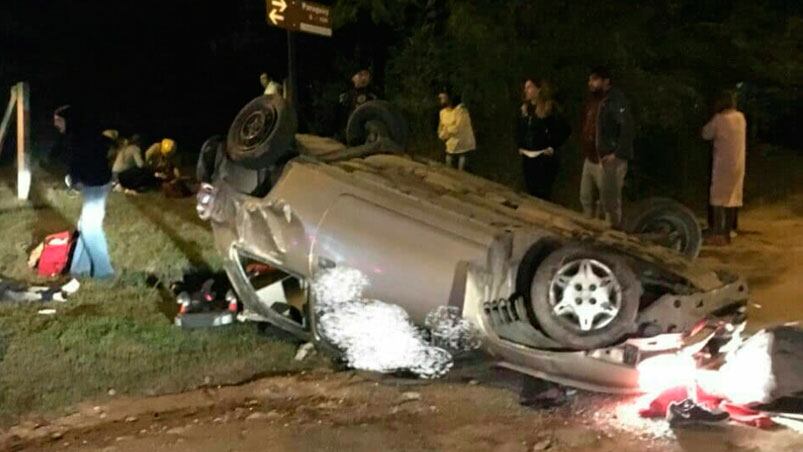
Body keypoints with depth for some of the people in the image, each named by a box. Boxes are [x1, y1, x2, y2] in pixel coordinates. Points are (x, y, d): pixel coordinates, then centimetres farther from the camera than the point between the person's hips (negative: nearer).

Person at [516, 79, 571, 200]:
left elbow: (566, 129, -16)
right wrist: (520, 146, 16)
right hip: (527, 157, 7)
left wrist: (553, 147, -13)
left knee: (543, 195, -3)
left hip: (544, 158, -7)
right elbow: (519, 129, 26)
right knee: (531, 193, 12)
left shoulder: (549, 109, -12)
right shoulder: (525, 109, 9)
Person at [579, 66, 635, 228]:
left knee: (610, 204, -1)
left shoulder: (616, 100, -15)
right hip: (590, 160, 9)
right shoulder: (593, 100, 13)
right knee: (587, 199, 18)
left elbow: (628, 129, -22)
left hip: (608, 162, -9)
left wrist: (618, 154, -24)